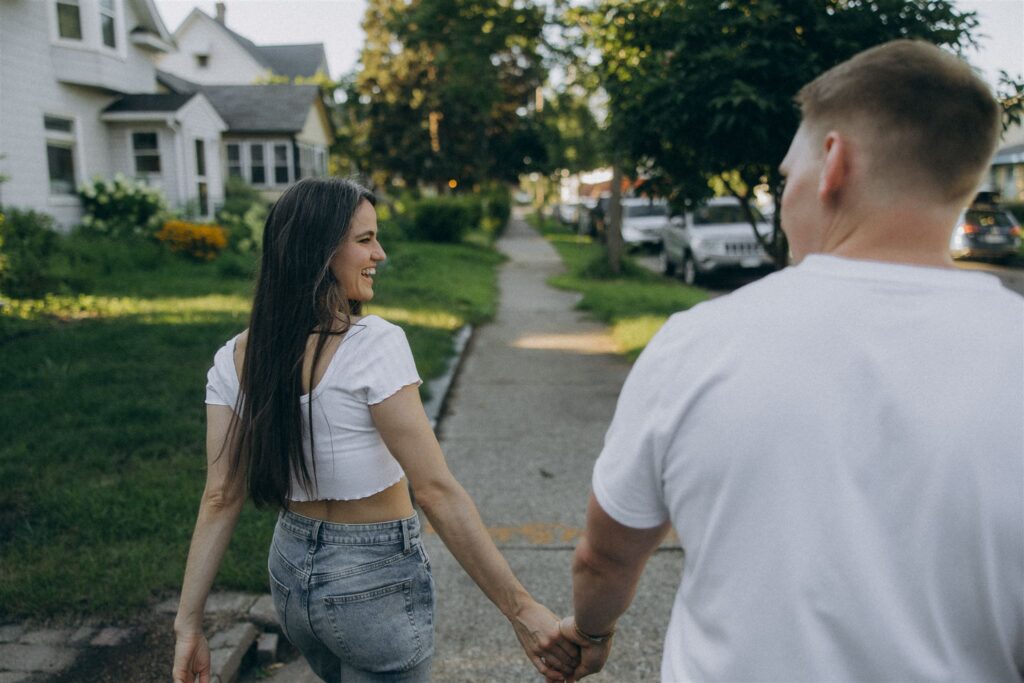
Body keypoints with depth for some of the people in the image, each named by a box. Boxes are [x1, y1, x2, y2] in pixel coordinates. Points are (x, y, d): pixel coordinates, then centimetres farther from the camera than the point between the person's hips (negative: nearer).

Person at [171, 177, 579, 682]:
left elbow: (220, 500, -6)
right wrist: (520, 609, -22)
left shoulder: (235, 359, -5)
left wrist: (189, 622, 1)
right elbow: (436, 491, -26)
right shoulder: (374, 344, -24)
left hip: (290, 569, 6)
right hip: (377, 583, -6)